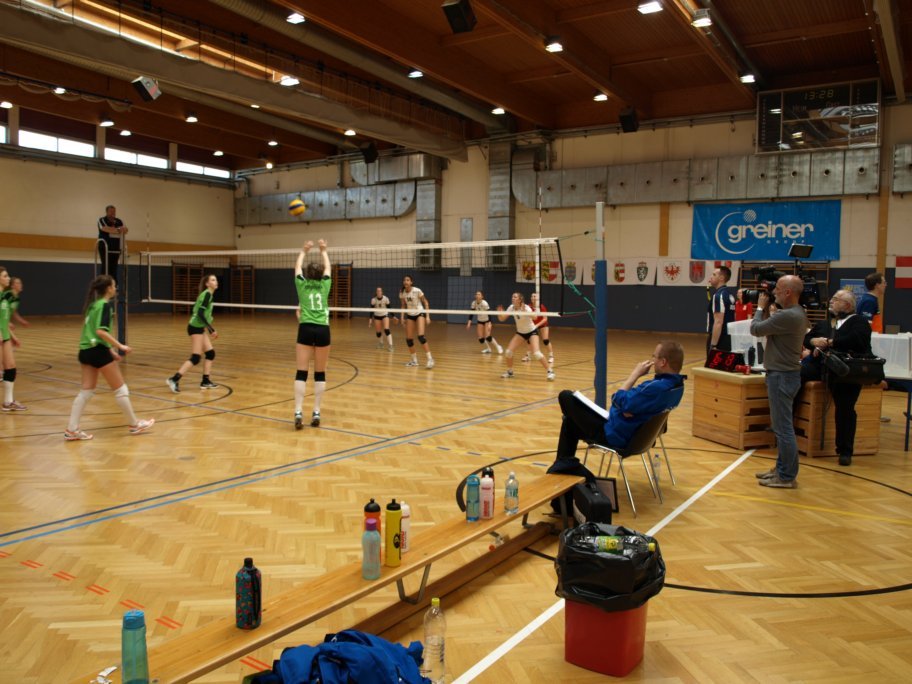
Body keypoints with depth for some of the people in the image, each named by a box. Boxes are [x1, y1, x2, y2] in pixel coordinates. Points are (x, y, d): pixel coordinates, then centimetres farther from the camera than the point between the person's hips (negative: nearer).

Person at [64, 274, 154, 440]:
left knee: (86, 391, 10)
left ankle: (71, 430, 7)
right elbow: (101, 332, -23)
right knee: (120, 389, 3)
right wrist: (120, 346, -20)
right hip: (98, 351, -9)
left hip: (86, 350, 9)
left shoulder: (94, 304, 15)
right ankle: (135, 424, 13)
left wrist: (111, 350, 22)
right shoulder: (105, 305, -12)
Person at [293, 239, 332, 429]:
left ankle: (298, 412, -13)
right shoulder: (325, 285, 7)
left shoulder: (302, 285, 6)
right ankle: (316, 413, 5)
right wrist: (323, 251, 41)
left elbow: (297, 267, 27)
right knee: (320, 373, 7)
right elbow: (328, 267, 27)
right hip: (322, 330, 0)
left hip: (306, 329, 0)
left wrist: (303, 251, 42)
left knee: (301, 372, -2)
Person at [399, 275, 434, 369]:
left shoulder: (417, 290, -19)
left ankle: (430, 359, -19)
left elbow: (426, 303, -10)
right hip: (410, 315, 5)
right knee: (409, 339, 0)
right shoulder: (402, 292, -5)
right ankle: (414, 360, 16)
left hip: (420, 313, -5)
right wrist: (402, 317, 0)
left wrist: (427, 316, -15)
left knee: (421, 336, -23)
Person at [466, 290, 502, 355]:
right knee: (480, 338, -4)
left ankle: (498, 347, 3)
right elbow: (472, 313, -5)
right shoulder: (474, 303, -12)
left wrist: (490, 324, -36)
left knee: (487, 337, -18)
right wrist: (469, 322, -14)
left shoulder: (484, 303, -27)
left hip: (487, 321, -5)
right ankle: (488, 349, 20)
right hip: (479, 321, 5)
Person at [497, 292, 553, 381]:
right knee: (508, 352, -7)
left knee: (536, 353, -23)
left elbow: (534, 317, -45)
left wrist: (524, 311, -60)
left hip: (532, 332, -5)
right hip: (520, 333, 5)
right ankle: (509, 371, 15)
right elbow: (502, 319, -8)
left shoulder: (526, 307, -26)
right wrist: (499, 313, -29)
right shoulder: (511, 307, -9)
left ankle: (550, 371, -8)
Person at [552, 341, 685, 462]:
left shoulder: (657, 388, -34)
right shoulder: (677, 384, -3)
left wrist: (635, 374, -16)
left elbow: (619, 402, -26)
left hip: (616, 435, -10)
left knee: (566, 396, 1)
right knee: (570, 421, 25)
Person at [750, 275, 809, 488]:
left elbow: (755, 329, -17)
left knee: (783, 428, -3)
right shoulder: (796, 313, 11)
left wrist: (761, 307, -2)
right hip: (783, 374, 11)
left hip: (782, 376, -11)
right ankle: (782, 468, 28)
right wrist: (766, 310, 8)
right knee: (782, 426, 18)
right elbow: (768, 329, 14)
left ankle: (787, 477, 4)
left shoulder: (788, 316, -23)